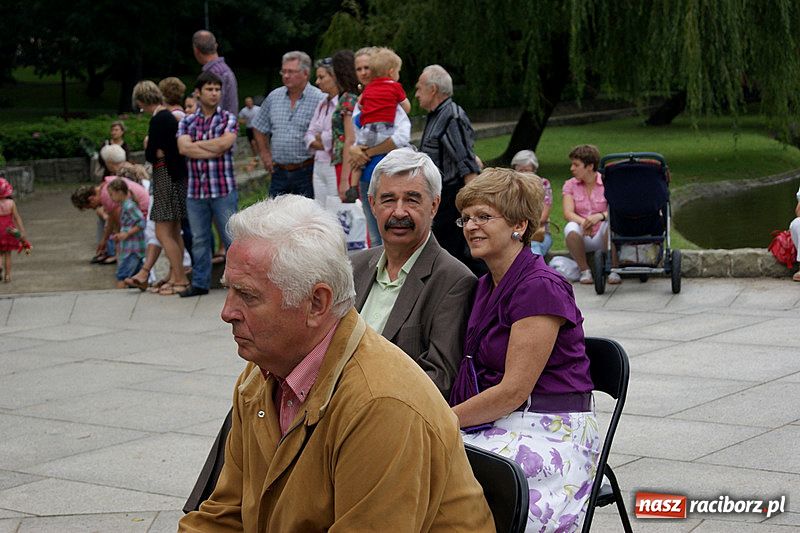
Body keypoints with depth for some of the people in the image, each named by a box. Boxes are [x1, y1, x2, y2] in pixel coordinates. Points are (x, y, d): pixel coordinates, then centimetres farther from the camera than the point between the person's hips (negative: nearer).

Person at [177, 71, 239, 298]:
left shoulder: (228, 119, 2)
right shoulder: (187, 122, 10)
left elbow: (223, 143, -15)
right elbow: (183, 147, -7)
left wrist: (195, 144, -3)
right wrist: (213, 150, -13)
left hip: (223, 189, -3)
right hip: (195, 191, 3)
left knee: (231, 237, 0)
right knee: (199, 239, 10)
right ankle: (200, 283, 19)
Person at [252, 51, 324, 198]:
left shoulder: (319, 99, -8)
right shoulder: (274, 97, 9)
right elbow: (259, 128, 20)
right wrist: (265, 154, 13)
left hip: (306, 173, -5)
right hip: (279, 172, 5)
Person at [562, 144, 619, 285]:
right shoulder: (570, 185, 4)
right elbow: (568, 213, -11)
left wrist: (600, 216, -35)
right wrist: (583, 222, -32)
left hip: (602, 237, -1)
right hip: (582, 238, 1)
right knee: (571, 228, -31)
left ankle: (613, 271, -21)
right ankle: (585, 271, -17)